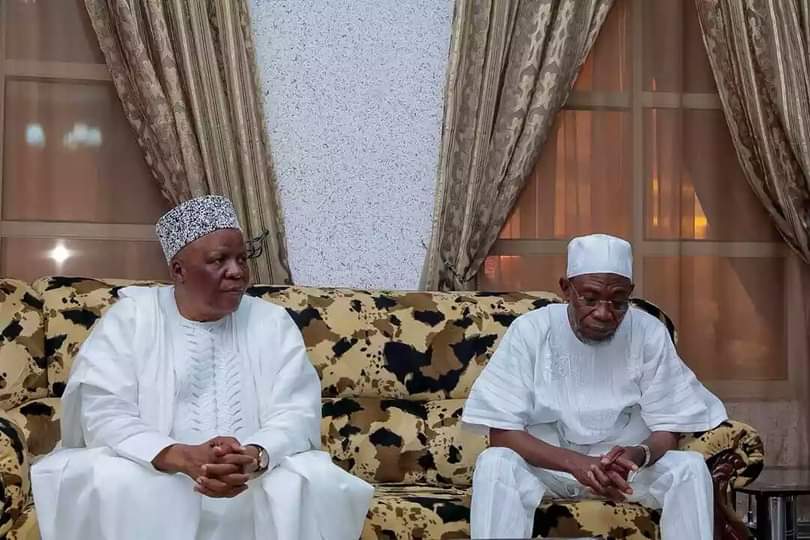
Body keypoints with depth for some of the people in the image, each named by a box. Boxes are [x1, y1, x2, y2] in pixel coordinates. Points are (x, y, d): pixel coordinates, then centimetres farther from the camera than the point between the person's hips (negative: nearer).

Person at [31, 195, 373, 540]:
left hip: (253, 480, 1)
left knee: (315, 484, -25)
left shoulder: (272, 322, 3)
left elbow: (297, 416, -7)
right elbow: (104, 416, -13)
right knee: (111, 484, -31)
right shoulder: (130, 317, -2)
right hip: (152, 472, -1)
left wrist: (256, 457, -30)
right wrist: (182, 458, -30)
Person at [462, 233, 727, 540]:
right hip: (547, 463, -1)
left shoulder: (650, 334, -11)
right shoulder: (530, 330, -15)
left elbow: (668, 429, -8)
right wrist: (575, 463, -33)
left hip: (625, 463, 2)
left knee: (691, 467, -25)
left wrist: (639, 454, -34)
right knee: (494, 463, -31)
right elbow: (502, 433, -18)